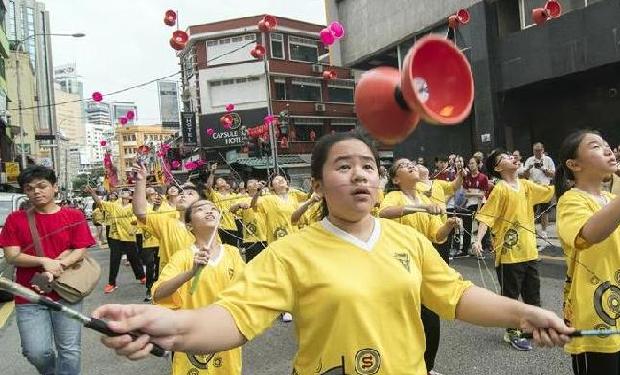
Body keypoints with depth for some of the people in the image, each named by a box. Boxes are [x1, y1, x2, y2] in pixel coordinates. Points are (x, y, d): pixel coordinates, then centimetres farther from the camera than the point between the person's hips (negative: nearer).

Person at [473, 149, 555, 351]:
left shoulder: (526, 185, 5)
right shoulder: (500, 189, -13)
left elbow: (550, 192, 18)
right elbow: (486, 216, -19)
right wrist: (478, 240, -30)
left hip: (529, 250, 6)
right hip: (508, 252, -6)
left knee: (533, 293, 18)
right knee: (510, 294, 7)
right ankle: (512, 333, 22)